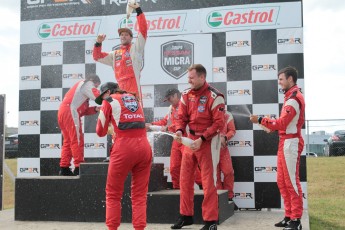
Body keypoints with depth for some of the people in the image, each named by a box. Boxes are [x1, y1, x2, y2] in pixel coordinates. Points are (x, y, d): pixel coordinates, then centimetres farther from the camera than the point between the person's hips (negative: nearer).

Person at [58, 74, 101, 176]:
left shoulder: (80, 86, 31)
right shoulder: (87, 84, 4)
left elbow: (83, 110, 21)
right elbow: (97, 96, -14)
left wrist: (95, 109, 8)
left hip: (62, 113, 10)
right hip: (70, 113, -10)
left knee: (68, 141, 11)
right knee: (77, 140, -8)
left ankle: (64, 168, 10)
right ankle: (79, 167, -10)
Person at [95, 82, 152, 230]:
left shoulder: (109, 101, 9)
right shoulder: (134, 99, 24)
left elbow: (101, 132, 11)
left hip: (124, 147, -4)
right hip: (144, 147, 5)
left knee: (113, 194, 9)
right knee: (140, 194, 9)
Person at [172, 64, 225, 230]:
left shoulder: (214, 97, -14)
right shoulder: (186, 95, 4)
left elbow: (218, 123, -16)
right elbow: (182, 117, 7)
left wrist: (201, 139, -22)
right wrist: (179, 130, -14)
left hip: (208, 141, -6)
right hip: (190, 139, 6)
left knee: (208, 181, 0)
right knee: (185, 178, 11)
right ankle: (186, 215, 25)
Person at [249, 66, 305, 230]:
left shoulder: (293, 98, -13)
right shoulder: (291, 97, 19)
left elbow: (282, 123, -19)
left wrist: (261, 121, -17)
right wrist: (272, 127, 5)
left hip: (290, 143, -10)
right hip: (284, 143, 10)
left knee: (291, 182, -5)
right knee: (282, 181, 13)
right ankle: (289, 216, 20)